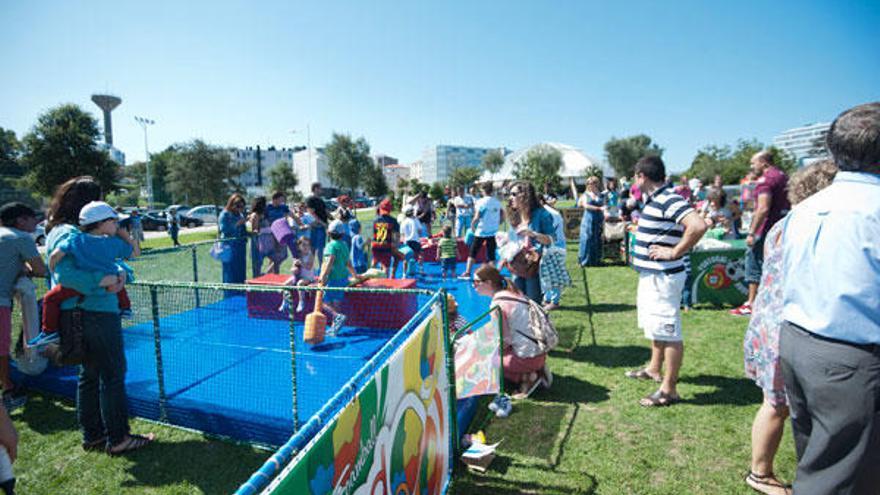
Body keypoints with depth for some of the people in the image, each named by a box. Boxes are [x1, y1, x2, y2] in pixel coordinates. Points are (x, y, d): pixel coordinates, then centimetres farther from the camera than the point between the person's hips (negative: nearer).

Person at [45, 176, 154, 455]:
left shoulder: (61, 231, 14)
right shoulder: (70, 234, -18)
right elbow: (65, 273, -32)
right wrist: (104, 286, -30)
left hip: (80, 315, 10)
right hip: (95, 314, -10)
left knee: (90, 374, 18)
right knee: (113, 375, 0)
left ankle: (92, 434, 30)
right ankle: (118, 439, 10)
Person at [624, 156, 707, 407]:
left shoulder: (669, 200, -20)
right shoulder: (654, 199, 10)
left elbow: (698, 225, -33)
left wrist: (675, 252, -24)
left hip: (663, 276, -11)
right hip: (651, 274, 11)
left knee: (668, 331, -2)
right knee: (655, 325, 24)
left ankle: (668, 389, 9)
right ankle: (654, 369, 41)